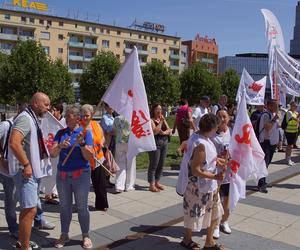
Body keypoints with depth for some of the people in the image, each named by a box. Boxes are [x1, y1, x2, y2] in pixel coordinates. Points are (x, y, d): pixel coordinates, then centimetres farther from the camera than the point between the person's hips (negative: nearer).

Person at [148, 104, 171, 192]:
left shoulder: (163, 119, 15)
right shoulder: (151, 120, -5)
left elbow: (169, 131, 8)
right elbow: (155, 131, -18)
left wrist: (163, 132, -11)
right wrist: (160, 122, -14)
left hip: (164, 143, 7)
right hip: (155, 143, -7)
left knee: (161, 164, 10)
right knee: (154, 164, -5)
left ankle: (157, 182, 22)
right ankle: (152, 185, 0)